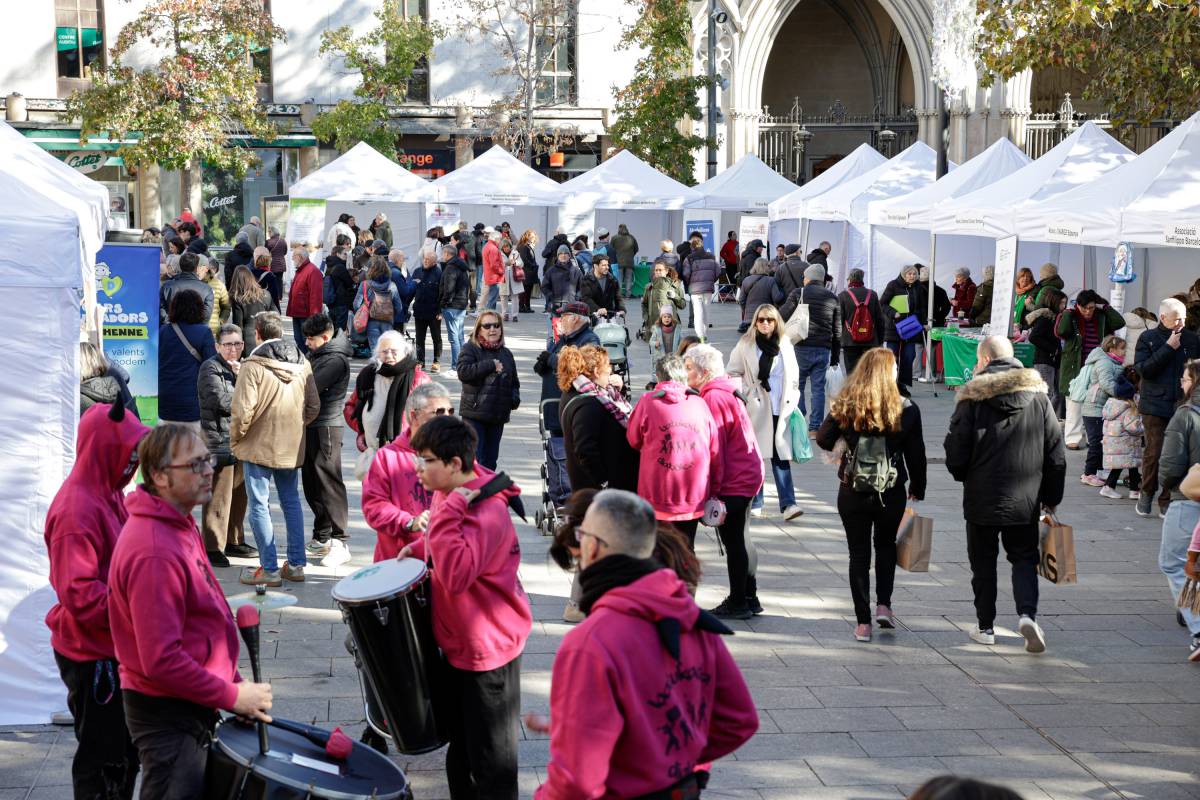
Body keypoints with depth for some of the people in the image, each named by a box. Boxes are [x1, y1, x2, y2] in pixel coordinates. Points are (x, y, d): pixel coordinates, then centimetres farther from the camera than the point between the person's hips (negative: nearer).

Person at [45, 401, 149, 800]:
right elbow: (79, 594, -26)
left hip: (114, 648, 9)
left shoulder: (108, 494, 6)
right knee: (103, 757, 4)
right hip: (92, 655, -9)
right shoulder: (77, 509, -23)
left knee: (125, 751, 19)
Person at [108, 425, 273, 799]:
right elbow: (162, 661, -28)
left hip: (189, 705, 10)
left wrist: (236, 685, 9)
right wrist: (233, 697, -19)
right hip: (167, 716, -10)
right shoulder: (154, 552, -26)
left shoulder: (179, 524, 6)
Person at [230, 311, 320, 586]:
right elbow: (314, 406, 8)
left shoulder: (253, 366, -16)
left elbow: (242, 411, -19)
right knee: (291, 502, 16)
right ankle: (296, 564, 19)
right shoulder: (302, 364, 3)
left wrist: (235, 439, -3)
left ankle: (269, 568, 2)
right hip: (292, 447, 6)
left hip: (259, 447, -6)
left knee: (259, 505, 2)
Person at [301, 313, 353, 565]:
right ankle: (321, 539, 25)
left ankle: (339, 542, -1)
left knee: (329, 485, -6)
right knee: (311, 485, 15)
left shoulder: (335, 360, -16)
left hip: (325, 427, -10)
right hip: (310, 426, 10)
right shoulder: (316, 354, 14)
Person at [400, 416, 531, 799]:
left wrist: (448, 511, -37)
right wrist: (417, 548, 6)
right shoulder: (452, 493, 2)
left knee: (490, 755, 3)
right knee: (460, 744, 23)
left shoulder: (486, 511, -28)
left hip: (488, 647, -10)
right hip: (458, 642, 10)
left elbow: (456, 574, -40)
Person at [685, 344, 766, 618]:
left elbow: (713, 447, -19)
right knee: (740, 540, 17)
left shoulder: (714, 398, -17)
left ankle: (738, 602, 4)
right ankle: (748, 598, 25)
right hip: (747, 475, 10)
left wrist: (711, 489, -16)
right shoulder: (726, 393, 14)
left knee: (733, 542, -2)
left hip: (733, 481, -10)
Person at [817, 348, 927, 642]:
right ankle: (884, 605, 13)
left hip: (852, 493, 0)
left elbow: (823, 439, -1)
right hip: (892, 494, 0)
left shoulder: (845, 406, -8)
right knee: (886, 545, 24)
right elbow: (916, 454, -3)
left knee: (859, 553, 9)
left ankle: (863, 622, 7)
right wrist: (917, 489, 10)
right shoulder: (906, 409, -9)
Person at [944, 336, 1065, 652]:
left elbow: (956, 448, -7)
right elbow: (1055, 452, 3)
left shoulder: (973, 397, -10)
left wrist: (962, 475, 15)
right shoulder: (1038, 395, 0)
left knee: (983, 561, 13)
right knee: (1024, 558, 13)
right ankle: (1027, 613, -9)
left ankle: (985, 626, 16)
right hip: (1025, 499, 2)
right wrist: (1051, 496, 13)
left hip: (982, 497, -2)